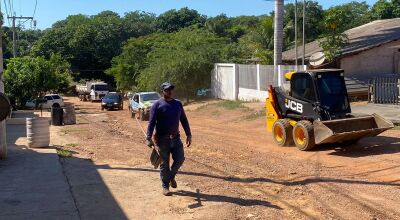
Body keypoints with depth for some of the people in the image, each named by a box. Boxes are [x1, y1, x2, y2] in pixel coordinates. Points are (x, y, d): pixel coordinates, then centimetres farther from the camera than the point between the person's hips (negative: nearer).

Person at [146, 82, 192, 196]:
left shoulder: (178, 104, 9)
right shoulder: (157, 105, -6)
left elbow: (184, 120, 14)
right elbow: (151, 122, -10)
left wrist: (188, 134, 8)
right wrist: (149, 138, -19)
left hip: (176, 138, 4)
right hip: (162, 139, -4)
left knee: (180, 159, 2)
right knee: (164, 163, 4)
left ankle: (171, 176, 30)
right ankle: (165, 186, 17)